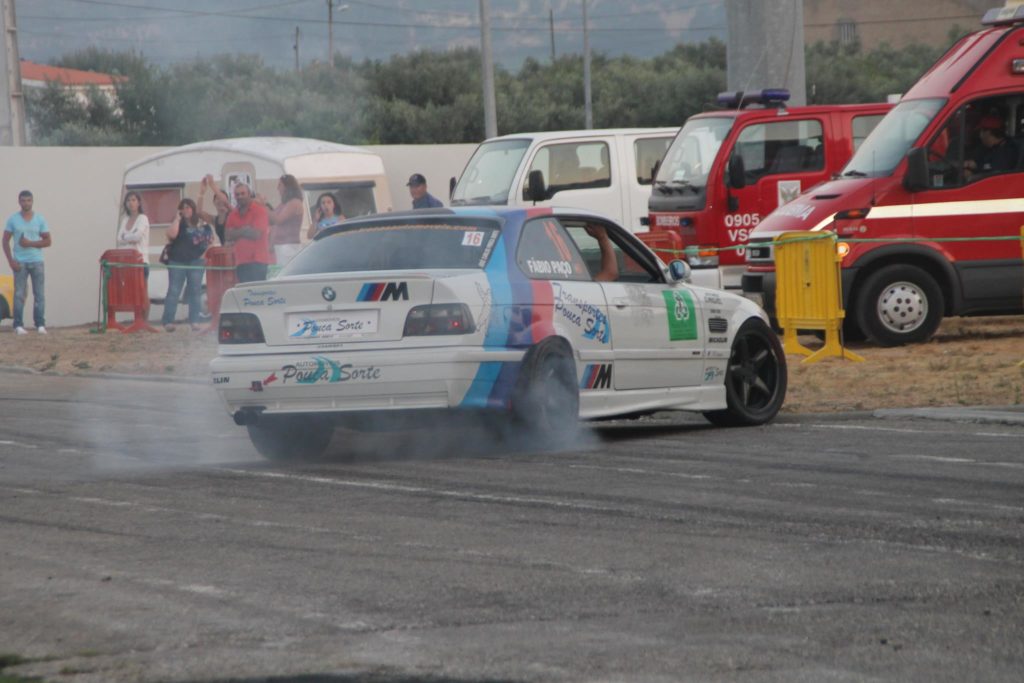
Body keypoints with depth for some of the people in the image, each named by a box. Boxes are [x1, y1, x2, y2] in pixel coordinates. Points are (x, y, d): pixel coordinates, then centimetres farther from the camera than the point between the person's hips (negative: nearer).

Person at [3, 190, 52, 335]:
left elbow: (48, 241, 5)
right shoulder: (13, 219, 4)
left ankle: (40, 325, 3)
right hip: (20, 262, -1)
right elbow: (6, 241, 4)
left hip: (37, 261, 1)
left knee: (39, 294, -1)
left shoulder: (40, 219, 7)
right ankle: (19, 325, -1)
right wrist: (11, 260, -7)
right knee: (19, 294, -4)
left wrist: (30, 243, -10)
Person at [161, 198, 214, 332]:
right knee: (173, 291, -6)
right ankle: (168, 321, -8)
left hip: (196, 261, 2)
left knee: (195, 291, 4)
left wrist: (205, 253, -4)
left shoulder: (204, 226, 7)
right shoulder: (179, 224, 3)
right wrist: (177, 218, -10)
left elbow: (211, 241, 13)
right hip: (177, 262, -2)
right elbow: (171, 234, -16)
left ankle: (194, 321, 9)